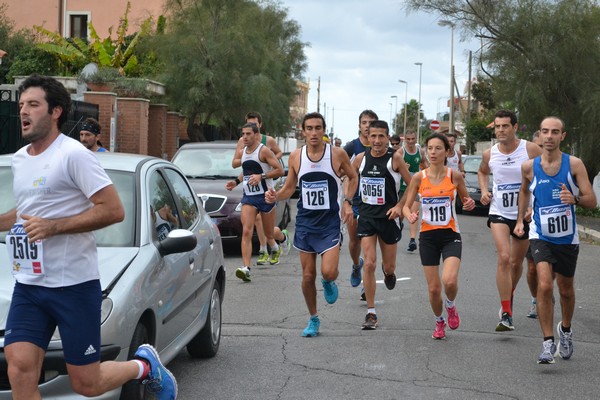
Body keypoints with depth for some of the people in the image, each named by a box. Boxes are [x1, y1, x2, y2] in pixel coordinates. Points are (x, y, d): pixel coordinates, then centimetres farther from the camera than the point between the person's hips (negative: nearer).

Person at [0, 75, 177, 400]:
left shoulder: (72, 154, -11)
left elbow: (114, 210, -16)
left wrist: (53, 226, -20)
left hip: (74, 284, -7)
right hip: (28, 286, 7)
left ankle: (144, 366, 31)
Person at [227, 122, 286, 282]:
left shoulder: (263, 151, -10)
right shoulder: (243, 152, 11)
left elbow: (280, 170, -14)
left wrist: (261, 176, -24)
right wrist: (236, 182, 11)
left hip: (266, 196, -4)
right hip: (248, 197, 5)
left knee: (269, 234, 10)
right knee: (246, 232, -14)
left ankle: (276, 248, 47)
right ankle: (246, 268, -21)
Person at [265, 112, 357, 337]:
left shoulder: (337, 154, -6)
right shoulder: (296, 157, 1)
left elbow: (352, 177, 11)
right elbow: (289, 187, 12)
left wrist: (347, 201, -3)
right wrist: (275, 197, -9)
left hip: (330, 221, -2)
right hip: (305, 221, 2)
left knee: (328, 272, -17)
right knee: (308, 276, 6)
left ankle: (328, 283, 20)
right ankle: (313, 319, 24)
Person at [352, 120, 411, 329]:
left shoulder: (395, 158, -9)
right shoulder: (361, 158, 0)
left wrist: (399, 206, -15)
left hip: (388, 217, -1)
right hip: (366, 216, 1)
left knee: (389, 266, 10)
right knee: (369, 264, -9)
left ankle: (388, 272, 50)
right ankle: (371, 312, -1)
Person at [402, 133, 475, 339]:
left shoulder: (455, 176, -4)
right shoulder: (419, 178, -3)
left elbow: (465, 200, 10)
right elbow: (406, 206, 3)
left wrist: (469, 204, -13)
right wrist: (410, 216, -19)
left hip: (451, 235, -1)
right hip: (428, 236, 1)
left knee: (449, 281, -23)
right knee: (433, 289, 3)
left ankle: (451, 306, 12)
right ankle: (439, 322, 32)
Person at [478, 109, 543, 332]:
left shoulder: (531, 150, -12)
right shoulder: (489, 154, -2)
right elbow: (482, 172, 21)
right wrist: (484, 191, 2)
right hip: (499, 213, 0)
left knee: (516, 263, 13)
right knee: (504, 258, -18)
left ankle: (508, 298, 42)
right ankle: (506, 315, -17)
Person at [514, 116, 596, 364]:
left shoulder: (574, 164, -7)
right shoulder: (529, 167, -2)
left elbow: (591, 201, -8)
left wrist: (575, 199, -28)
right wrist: (520, 219, 14)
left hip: (567, 238, 1)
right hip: (541, 236, 0)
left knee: (566, 291, 14)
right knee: (544, 286, -19)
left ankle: (565, 329, 42)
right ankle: (547, 343, -12)